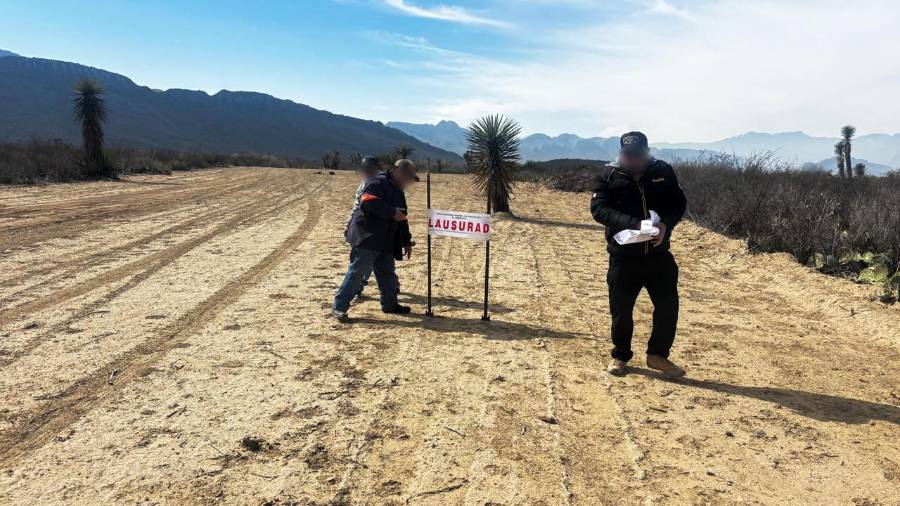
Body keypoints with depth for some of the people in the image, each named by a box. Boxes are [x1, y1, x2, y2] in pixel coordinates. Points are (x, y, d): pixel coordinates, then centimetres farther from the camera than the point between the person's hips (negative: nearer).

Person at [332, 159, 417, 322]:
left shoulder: (398, 191, 19)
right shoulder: (378, 183, -12)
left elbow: (402, 220, 23)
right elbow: (368, 202, -29)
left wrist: (407, 242, 22)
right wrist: (392, 212, -25)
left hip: (385, 242, 9)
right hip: (366, 238, -9)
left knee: (388, 274, 14)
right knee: (357, 273, -7)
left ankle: (390, 304, 27)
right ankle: (339, 306, 0)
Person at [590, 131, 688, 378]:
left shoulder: (664, 172, 3)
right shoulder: (608, 175, -4)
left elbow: (679, 203, 6)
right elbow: (598, 208, -15)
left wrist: (666, 224, -17)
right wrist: (634, 224, -27)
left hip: (658, 254, 2)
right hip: (623, 256, -2)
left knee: (668, 305, 4)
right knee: (621, 309, 7)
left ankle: (657, 355, 24)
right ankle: (620, 357, 27)